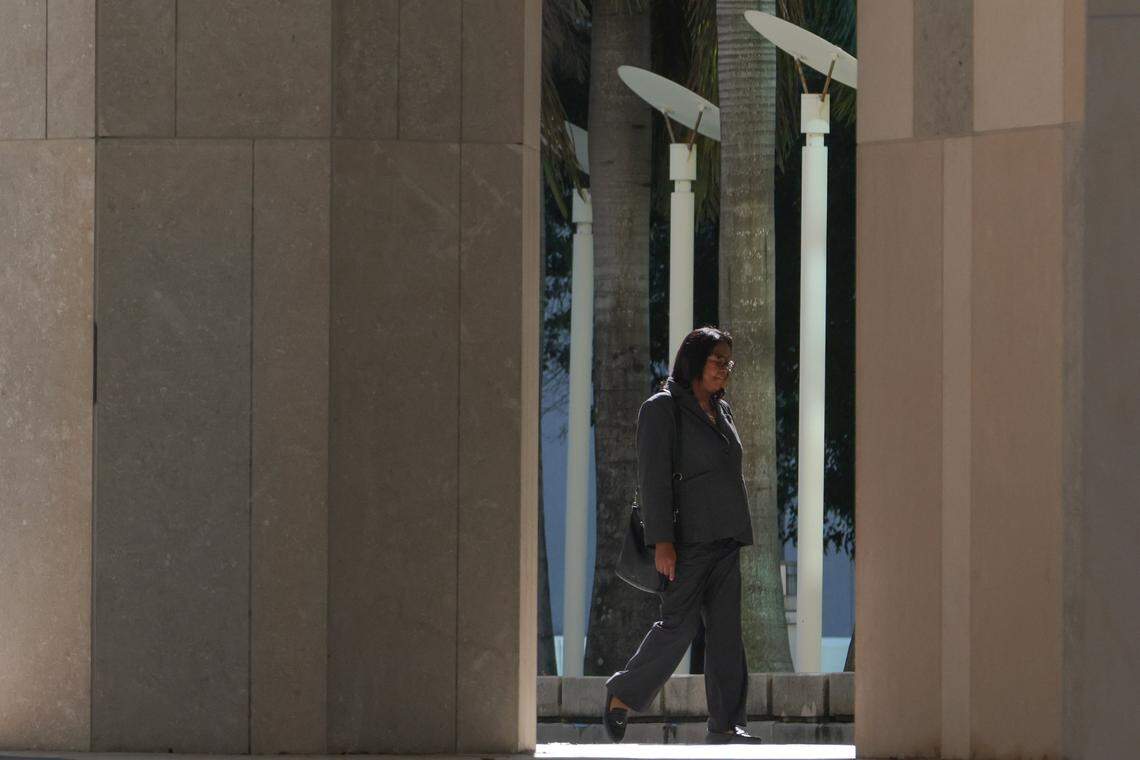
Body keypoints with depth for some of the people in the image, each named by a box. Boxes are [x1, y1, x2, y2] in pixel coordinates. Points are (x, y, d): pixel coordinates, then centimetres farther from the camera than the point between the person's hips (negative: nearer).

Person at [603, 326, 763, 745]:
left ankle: (726, 724, -2)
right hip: (688, 538, -7)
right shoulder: (661, 409, -6)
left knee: (726, 628, 1)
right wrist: (661, 541, -19)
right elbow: (653, 478, -12)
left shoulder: (720, 410, 17)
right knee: (679, 624, -10)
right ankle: (623, 694, 10)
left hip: (724, 539, 7)